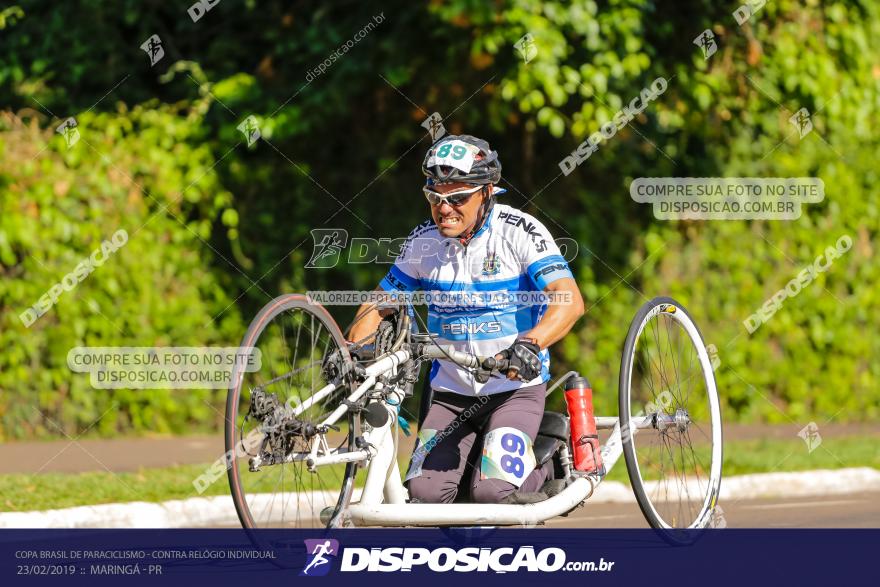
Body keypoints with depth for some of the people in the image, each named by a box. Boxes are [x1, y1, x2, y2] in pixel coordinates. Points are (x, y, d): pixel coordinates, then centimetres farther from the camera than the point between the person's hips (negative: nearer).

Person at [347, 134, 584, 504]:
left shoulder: (519, 231, -13)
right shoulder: (423, 242, -1)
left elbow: (570, 300, -24)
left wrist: (530, 343, -42)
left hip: (516, 388, -3)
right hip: (451, 394, 4)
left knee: (493, 493, -23)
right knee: (426, 494, -17)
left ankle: (545, 472, 11)